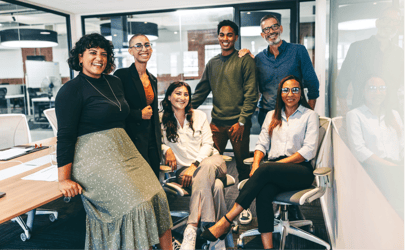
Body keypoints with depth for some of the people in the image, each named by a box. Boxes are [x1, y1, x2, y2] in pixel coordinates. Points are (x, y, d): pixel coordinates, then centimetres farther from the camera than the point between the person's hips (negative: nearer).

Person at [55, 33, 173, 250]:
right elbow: (65, 136, -9)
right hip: (95, 158, -7)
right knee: (136, 205, -16)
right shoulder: (71, 90, -6)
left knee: (157, 197, -3)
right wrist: (64, 179, -10)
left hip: (124, 150, 7)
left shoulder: (115, 83, 15)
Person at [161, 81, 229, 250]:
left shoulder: (199, 116, 12)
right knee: (216, 186, -35)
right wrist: (167, 149, -11)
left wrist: (195, 165, -12)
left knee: (206, 167, -39)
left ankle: (192, 228, -42)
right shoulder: (163, 120, 8)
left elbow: (208, 144, 3)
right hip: (184, 167, -1)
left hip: (210, 160, 2)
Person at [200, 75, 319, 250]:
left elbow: (309, 150, -3)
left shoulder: (309, 115, 8)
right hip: (274, 172, 4)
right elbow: (262, 143, 14)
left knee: (265, 170, -34)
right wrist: (256, 163, -8)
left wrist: (279, 163, -13)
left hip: (301, 171, -3)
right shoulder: (272, 115, 21)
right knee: (264, 193, -32)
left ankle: (226, 222, -33)